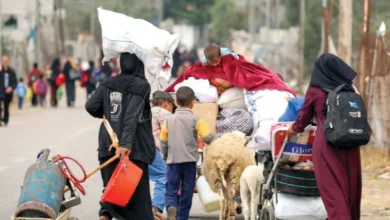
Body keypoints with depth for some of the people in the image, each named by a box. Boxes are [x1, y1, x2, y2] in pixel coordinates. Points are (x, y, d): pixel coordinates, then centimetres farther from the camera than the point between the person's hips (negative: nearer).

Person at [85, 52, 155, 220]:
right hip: (134, 148, -4)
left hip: (108, 145, 4)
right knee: (138, 192, 5)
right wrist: (126, 143, -26)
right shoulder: (141, 86, -8)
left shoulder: (108, 84, 6)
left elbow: (91, 106, 1)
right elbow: (132, 117, -19)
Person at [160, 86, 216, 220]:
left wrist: (166, 156, 23)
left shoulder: (169, 120, 5)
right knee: (186, 193, 8)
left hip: (173, 160, 2)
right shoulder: (196, 120, -4)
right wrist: (214, 143, 9)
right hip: (189, 160, -2)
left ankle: (171, 208, -24)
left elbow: (163, 142, 8)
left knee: (171, 190, 4)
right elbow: (208, 138, -12)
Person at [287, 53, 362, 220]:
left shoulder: (315, 90, -1)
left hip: (326, 143, -4)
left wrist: (292, 130, 29)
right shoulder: (349, 90, 8)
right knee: (350, 186, 13)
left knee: (332, 188, -5)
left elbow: (304, 118, 10)